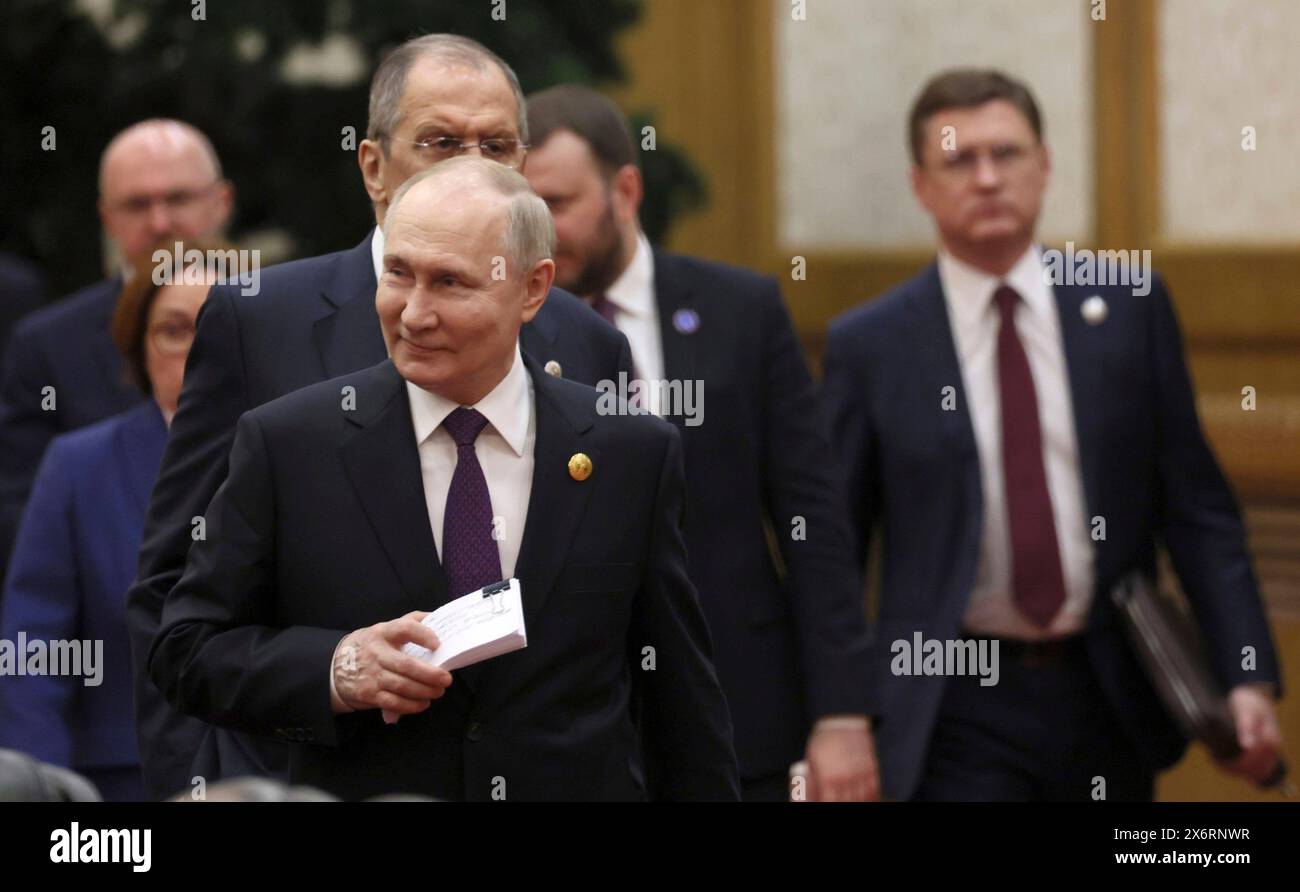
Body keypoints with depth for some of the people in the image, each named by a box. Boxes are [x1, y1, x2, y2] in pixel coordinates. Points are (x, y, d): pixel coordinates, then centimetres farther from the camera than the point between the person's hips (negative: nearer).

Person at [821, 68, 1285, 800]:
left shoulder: (1129, 309, 4)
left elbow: (1196, 507, 4)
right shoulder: (869, 346, 0)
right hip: (958, 708, -2)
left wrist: (1248, 677, -5)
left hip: (1106, 703, 2)